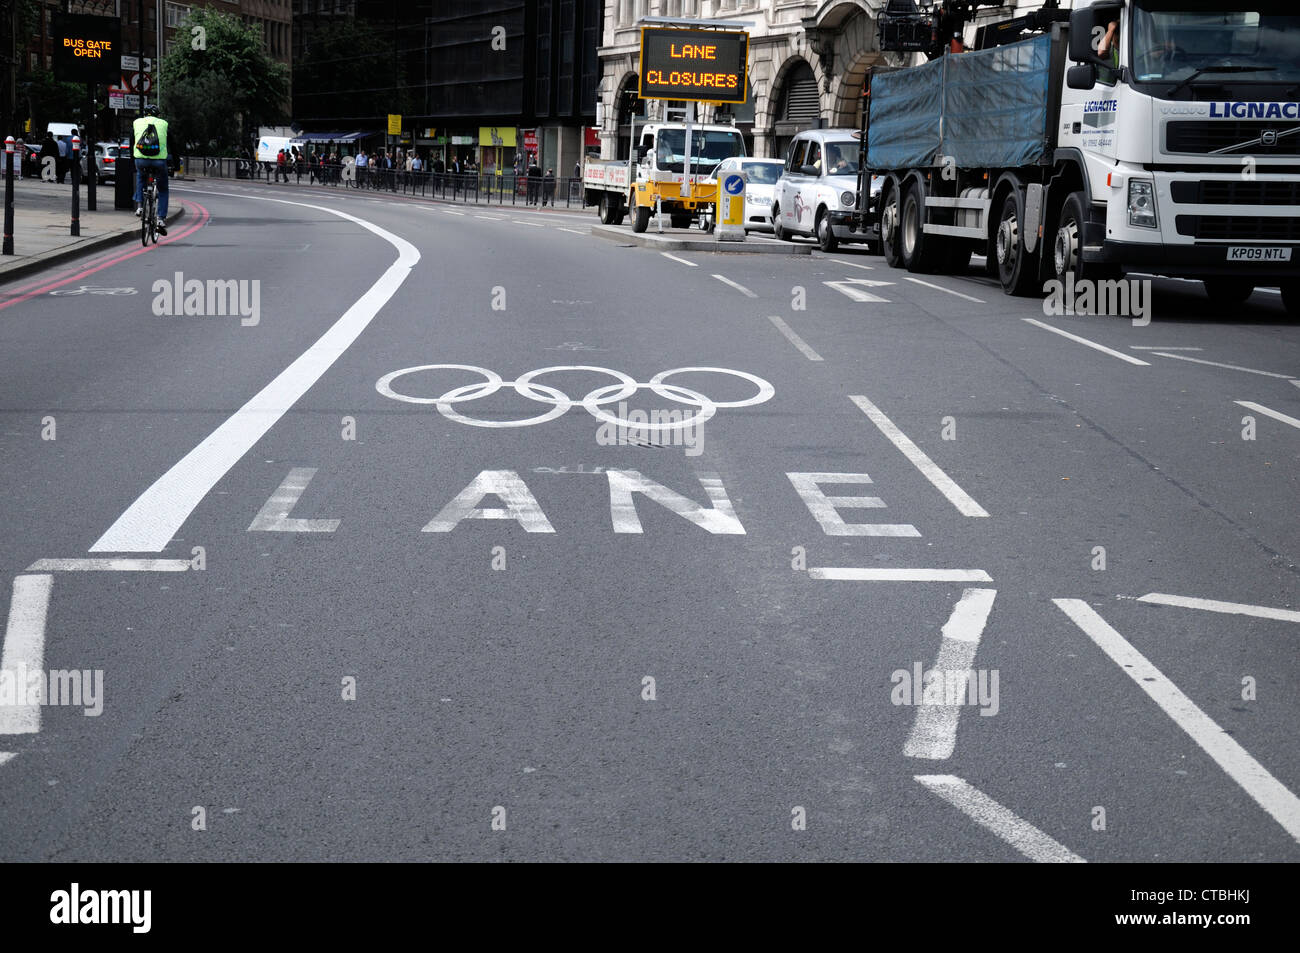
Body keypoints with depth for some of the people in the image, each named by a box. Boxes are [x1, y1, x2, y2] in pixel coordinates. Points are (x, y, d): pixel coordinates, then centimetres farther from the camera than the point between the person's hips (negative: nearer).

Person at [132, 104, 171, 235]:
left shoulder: (136, 123, 19)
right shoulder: (164, 124, 17)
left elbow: (131, 144, 23)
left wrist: (132, 160, 35)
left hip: (141, 160, 1)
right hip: (159, 160, -1)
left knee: (139, 176, 35)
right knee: (163, 191, 16)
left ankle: (139, 205, 21)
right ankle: (161, 219, 2)